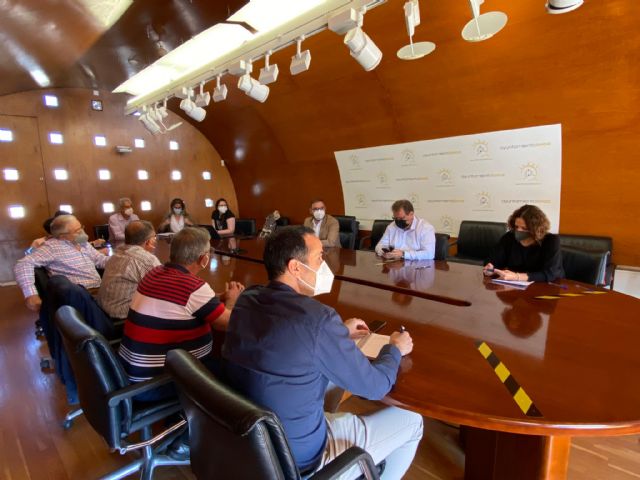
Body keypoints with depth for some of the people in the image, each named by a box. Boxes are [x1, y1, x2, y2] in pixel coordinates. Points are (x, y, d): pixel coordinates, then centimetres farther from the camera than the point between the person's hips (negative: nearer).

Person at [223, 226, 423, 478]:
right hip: (297, 457, -7)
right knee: (411, 421, 7)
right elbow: (375, 386, -16)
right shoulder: (318, 318, -30)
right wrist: (395, 348, 3)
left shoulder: (247, 299, -8)